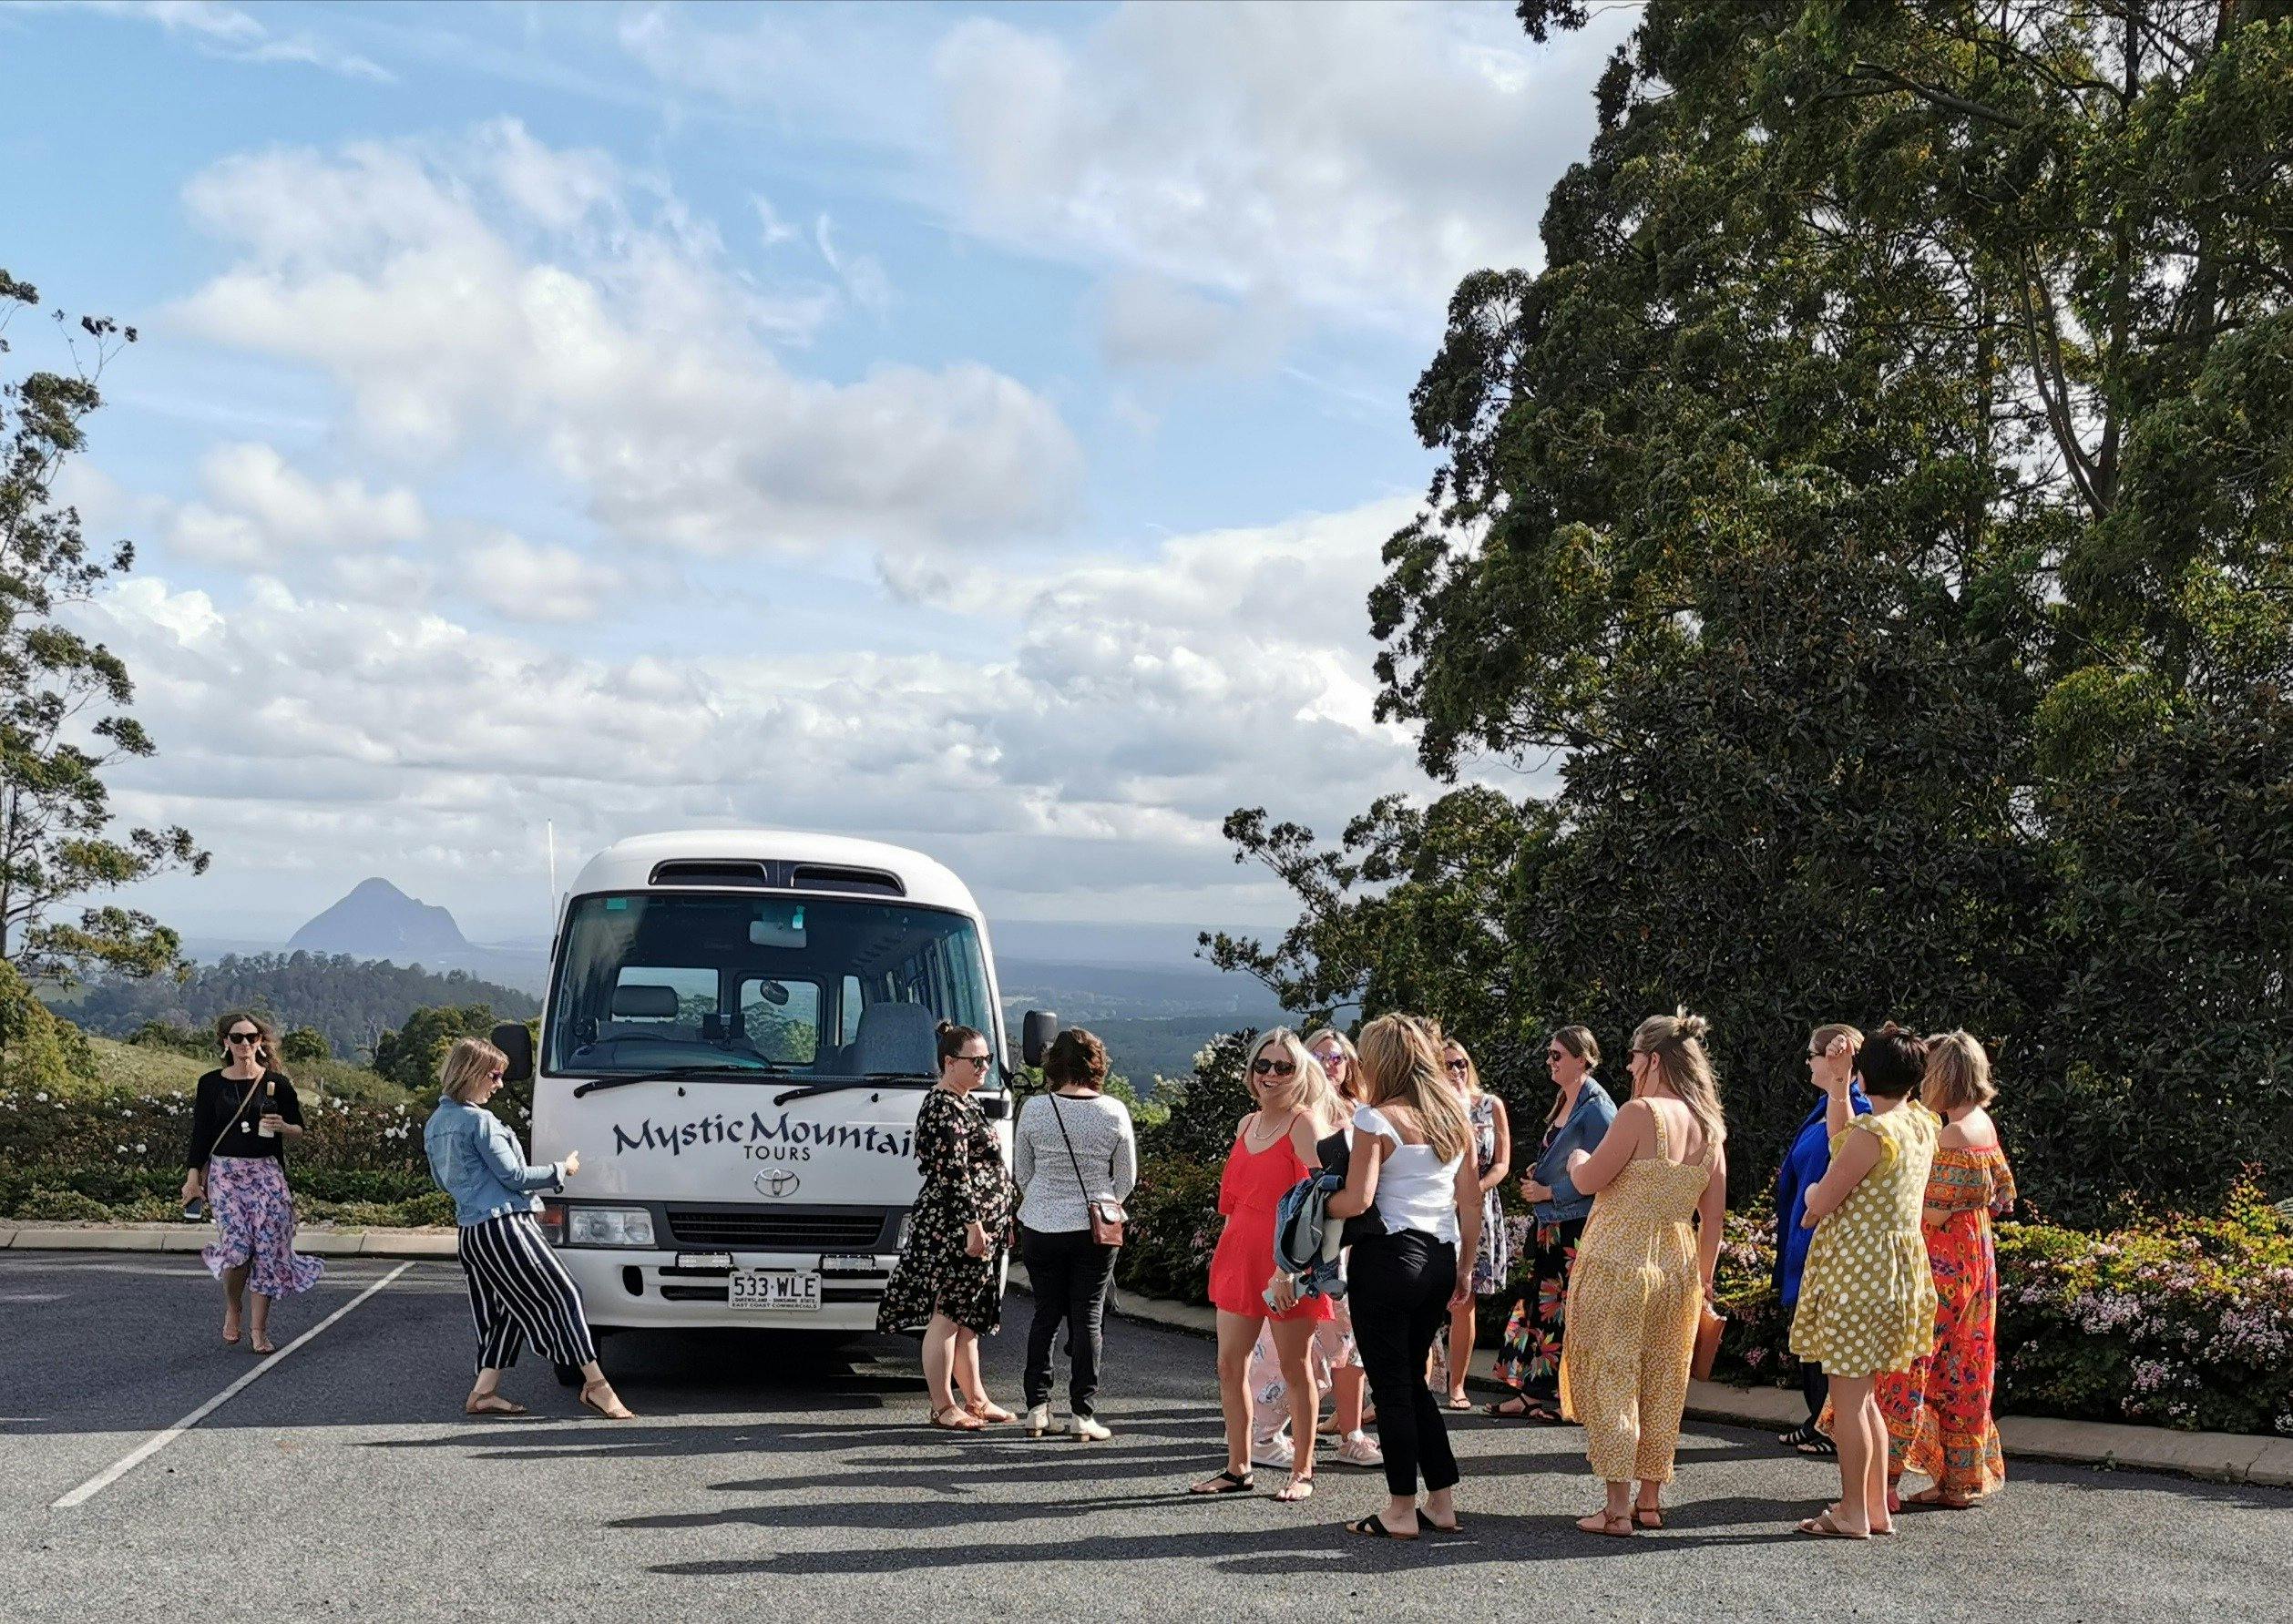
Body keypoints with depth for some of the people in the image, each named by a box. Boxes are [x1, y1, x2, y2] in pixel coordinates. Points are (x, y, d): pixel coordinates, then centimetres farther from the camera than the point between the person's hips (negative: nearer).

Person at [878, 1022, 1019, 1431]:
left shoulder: (964, 1103, 18)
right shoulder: (943, 1109, -14)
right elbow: (953, 1174, -20)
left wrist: (997, 1222, 24)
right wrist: (973, 1225, -22)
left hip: (977, 1229, 10)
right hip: (953, 1228, -10)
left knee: (968, 1316, 15)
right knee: (946, 1315, -4)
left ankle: (975, 1399, 22)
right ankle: (942, 1407, 0)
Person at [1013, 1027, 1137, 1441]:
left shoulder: (1034, 1110, -6)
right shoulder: (1114, 1113, -7)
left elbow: (1021, 1173, 5)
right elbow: (1127, 1178, 3)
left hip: (1041, 1227, 1)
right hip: (1096, 1228, -1)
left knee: (1045, 1315, 12)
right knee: (1088, 1318, 5)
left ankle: (1037, 1408, 11)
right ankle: (1082, 1414, 3)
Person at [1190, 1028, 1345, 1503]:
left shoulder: (1305, 1124, -10)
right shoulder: (1247, 1125, 13)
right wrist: (1226, 1250, 18)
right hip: (1239, 1254, 7)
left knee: (1295, 1368, 3)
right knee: (1230, 1365, 7)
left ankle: (1302, 1473, 13)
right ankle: (1238, 1469, 17)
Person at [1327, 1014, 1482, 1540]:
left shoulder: (1376, 1118, -10)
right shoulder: (1454, 1117, 10)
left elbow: (1356, 1201, -18)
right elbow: (1472, 1202, 12)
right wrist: (1464, 1269, 18)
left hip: (1388, 1256, -7)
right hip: (1441, 1260, 7)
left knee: (1391, 1385, 2)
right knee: (1412, 1379, 18)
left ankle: (1401, 1511, 6)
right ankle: (1442, 1501, 18)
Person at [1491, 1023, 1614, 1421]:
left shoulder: (1596, 1107, -13)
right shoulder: (1564, 1100, 14)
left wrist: (1548, 1192, -13)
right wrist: (1538, 1175, 9)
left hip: (1579, 1226, -9)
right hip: (1551, 1224, 9)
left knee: (1567, 1312, -5)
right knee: (1539, 1305, 9)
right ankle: (1532, 1394, 14)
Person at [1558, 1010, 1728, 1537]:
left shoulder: (1641, 1113, -16)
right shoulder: (1710, 1127, 6)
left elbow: (1588, 1180, -12)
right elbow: (1714, 1216, 10)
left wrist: (1576, 1158, 10)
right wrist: (1704, 1277, 19)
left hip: (1617, 1261, -7)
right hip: (1677, 1265, 7)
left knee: (1610, 1380, 0)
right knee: (1661, 1385, 13)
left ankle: (1617, 1507, -1)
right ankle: (1651, 1500, 19)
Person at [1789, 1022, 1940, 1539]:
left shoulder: (1874, 1133, -19)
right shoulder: (1922, 1124, 7)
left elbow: (1821, 1202, -13)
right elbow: (1841, 1140, 23)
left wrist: (1812, 1196, 8)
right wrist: (1836, 1089, 16)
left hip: (1856, 1267, -9)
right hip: (1899, 1264, 9)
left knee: (1847, 1394, -1)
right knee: (1861, 1394, 16)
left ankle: (1853, 1514, 4)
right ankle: (1876, 1508, 20)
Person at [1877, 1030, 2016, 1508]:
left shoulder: (1952, 1135, -20)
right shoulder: (1983, 1123, 9)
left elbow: (1934, 1212, -20)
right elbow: (2003, 1193, 17)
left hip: (1942, 1261, -10)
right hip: (1975, 1256, 10)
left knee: (1908, 1363, -7)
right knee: (1961, 1371, 13)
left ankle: (1886, 1478, -7)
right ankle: (1960, 1482, 18)